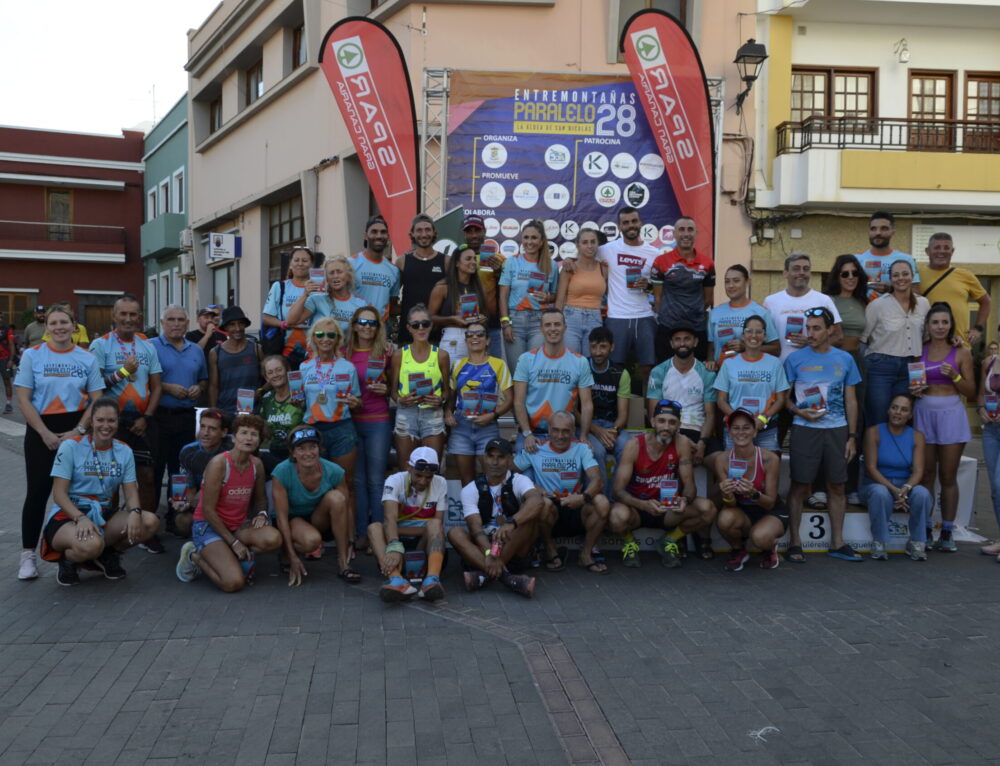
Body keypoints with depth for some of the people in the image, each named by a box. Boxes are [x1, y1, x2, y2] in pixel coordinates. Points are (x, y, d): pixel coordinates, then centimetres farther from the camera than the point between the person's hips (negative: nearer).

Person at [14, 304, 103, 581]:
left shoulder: (87, 358, 3)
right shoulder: (32, 355, -1)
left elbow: (96, 399, 1)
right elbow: (23, 399, -4)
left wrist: (78, 431, -10)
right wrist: (45, 433, -12)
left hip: (76, 429, 1)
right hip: (42, 430, -1)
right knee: (37, 491, -1)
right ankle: (28, 554, 5)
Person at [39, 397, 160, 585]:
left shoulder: (124, 451, 8)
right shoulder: (71, 446, -6)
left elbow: (131, 492, 2)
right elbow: (59, 494, -10)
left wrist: (134, 512, -22)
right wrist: (80, 518, -27)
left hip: (104, 516, 5)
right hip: (68, 517, -5)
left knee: (150, 522, -21)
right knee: (92, 544, -39)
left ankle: (108, 554, 5)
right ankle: (68, 560, -1)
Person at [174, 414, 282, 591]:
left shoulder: (256, 464, 1)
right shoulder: (219, 463, -17)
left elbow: (260, 498, 18)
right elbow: (208, 510, -17)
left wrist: (261, 514, -7)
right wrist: (234, 542, -17)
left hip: (238, 526, 6)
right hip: (209, 526, -6)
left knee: (273, 538, -26)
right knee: (234, 582, -24)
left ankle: (227, 556, -1)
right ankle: (196, 556, 4)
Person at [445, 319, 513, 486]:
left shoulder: (498, 365, 1)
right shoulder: (458, 365, 10)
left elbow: (509, 399, 0)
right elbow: (451, 395, 17)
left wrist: (492, 415, -14)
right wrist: (448, 412, -3)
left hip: (488, 428, -2)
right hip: (461, 427, 2)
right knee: (466, 477, 6)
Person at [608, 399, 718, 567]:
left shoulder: (681, 444, -10)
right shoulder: (634, 445, -17)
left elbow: (689, 485, -8)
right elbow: (619, 490, -20)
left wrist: (685, 500, -34)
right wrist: (644, 505, -40)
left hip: (668, 508, 3)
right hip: (637, 507, -3)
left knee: (707, 509, -22)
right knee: (618, 515, -38)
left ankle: (669, 540, 5)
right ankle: (629, 542, 2)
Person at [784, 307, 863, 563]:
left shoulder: (844, 359, 7)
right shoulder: (795, 359, 1)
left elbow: (851, 400, 10)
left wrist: (852, 436, 5)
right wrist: (799, 411, -14)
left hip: (837, 430, 3)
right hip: (805, 430, -2)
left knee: (837, 486, 7)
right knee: (800, 486, -1)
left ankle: (837, 542, 17)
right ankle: (794, 541, 7)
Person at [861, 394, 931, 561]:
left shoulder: (916, 436, 3)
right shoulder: (874, 432, -5)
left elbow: (918, 470, -6)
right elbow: (871, 468, -11)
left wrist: (905, 489, -27)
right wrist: (894, 490, -23)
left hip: (906, 486, 2)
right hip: (877, 484, -2)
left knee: (922, 494, -30)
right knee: (880, 493, -37)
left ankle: (917, 543, -12)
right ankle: (879, 544, -20)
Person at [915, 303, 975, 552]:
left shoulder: (961, 353, 2)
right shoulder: (918, 352, 7)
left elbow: (971, 392, 2)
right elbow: (909, 383, 18)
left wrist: (955, 377, -14)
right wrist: (913, 390, -4)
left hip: (951, 413, -1)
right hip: (924, 413, 2)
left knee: (948, 477, 1)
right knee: (926, 475, 2)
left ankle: (947, 534, 7)